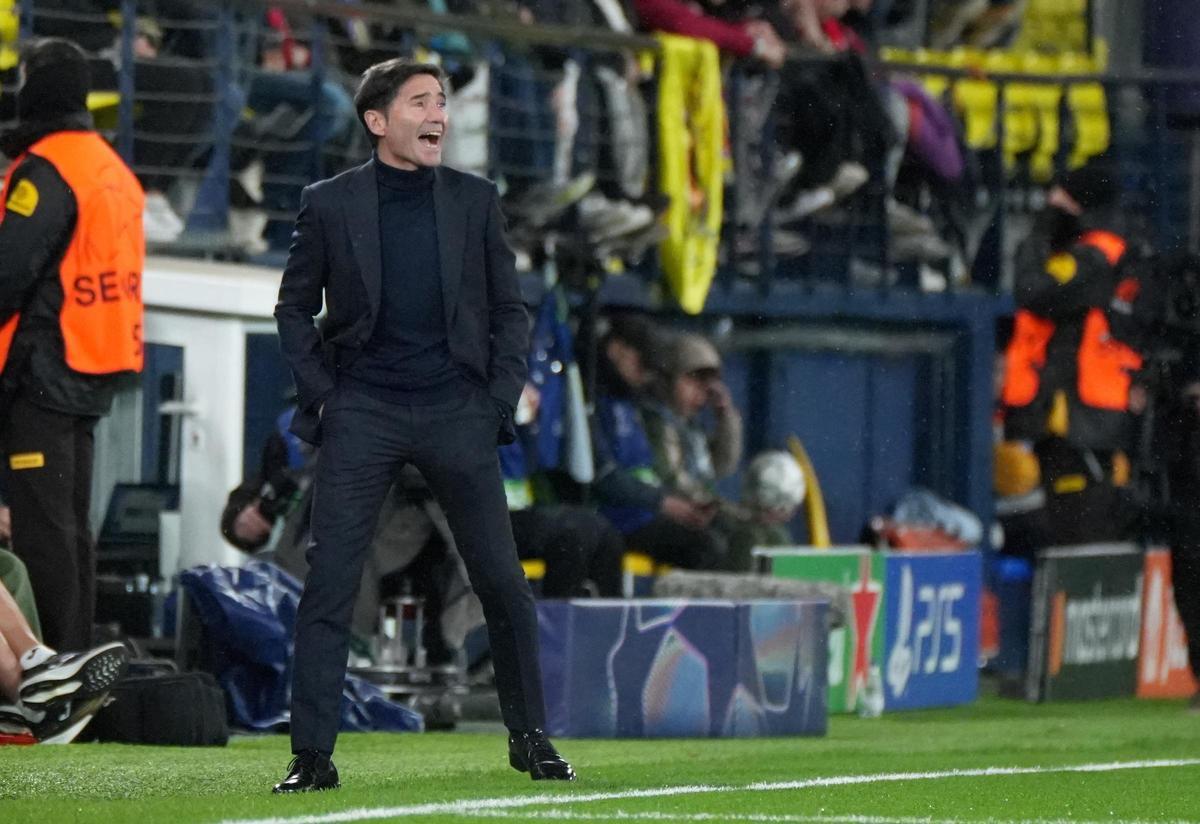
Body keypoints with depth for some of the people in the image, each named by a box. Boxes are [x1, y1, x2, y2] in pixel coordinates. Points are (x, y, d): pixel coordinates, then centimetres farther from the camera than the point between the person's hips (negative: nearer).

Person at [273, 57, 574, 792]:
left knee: (504, 584, 2)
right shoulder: (330, 203, 1)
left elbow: (511, 310, 11)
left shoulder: (475, 201, 6)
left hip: (456, 409, 1)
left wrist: (501, 398, 1)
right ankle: (313, 756, -2)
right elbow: (295, 308, 9)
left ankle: (531, 739, 17)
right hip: (362, 414, -1)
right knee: (329, 585, -6)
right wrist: (320, 393, -1)